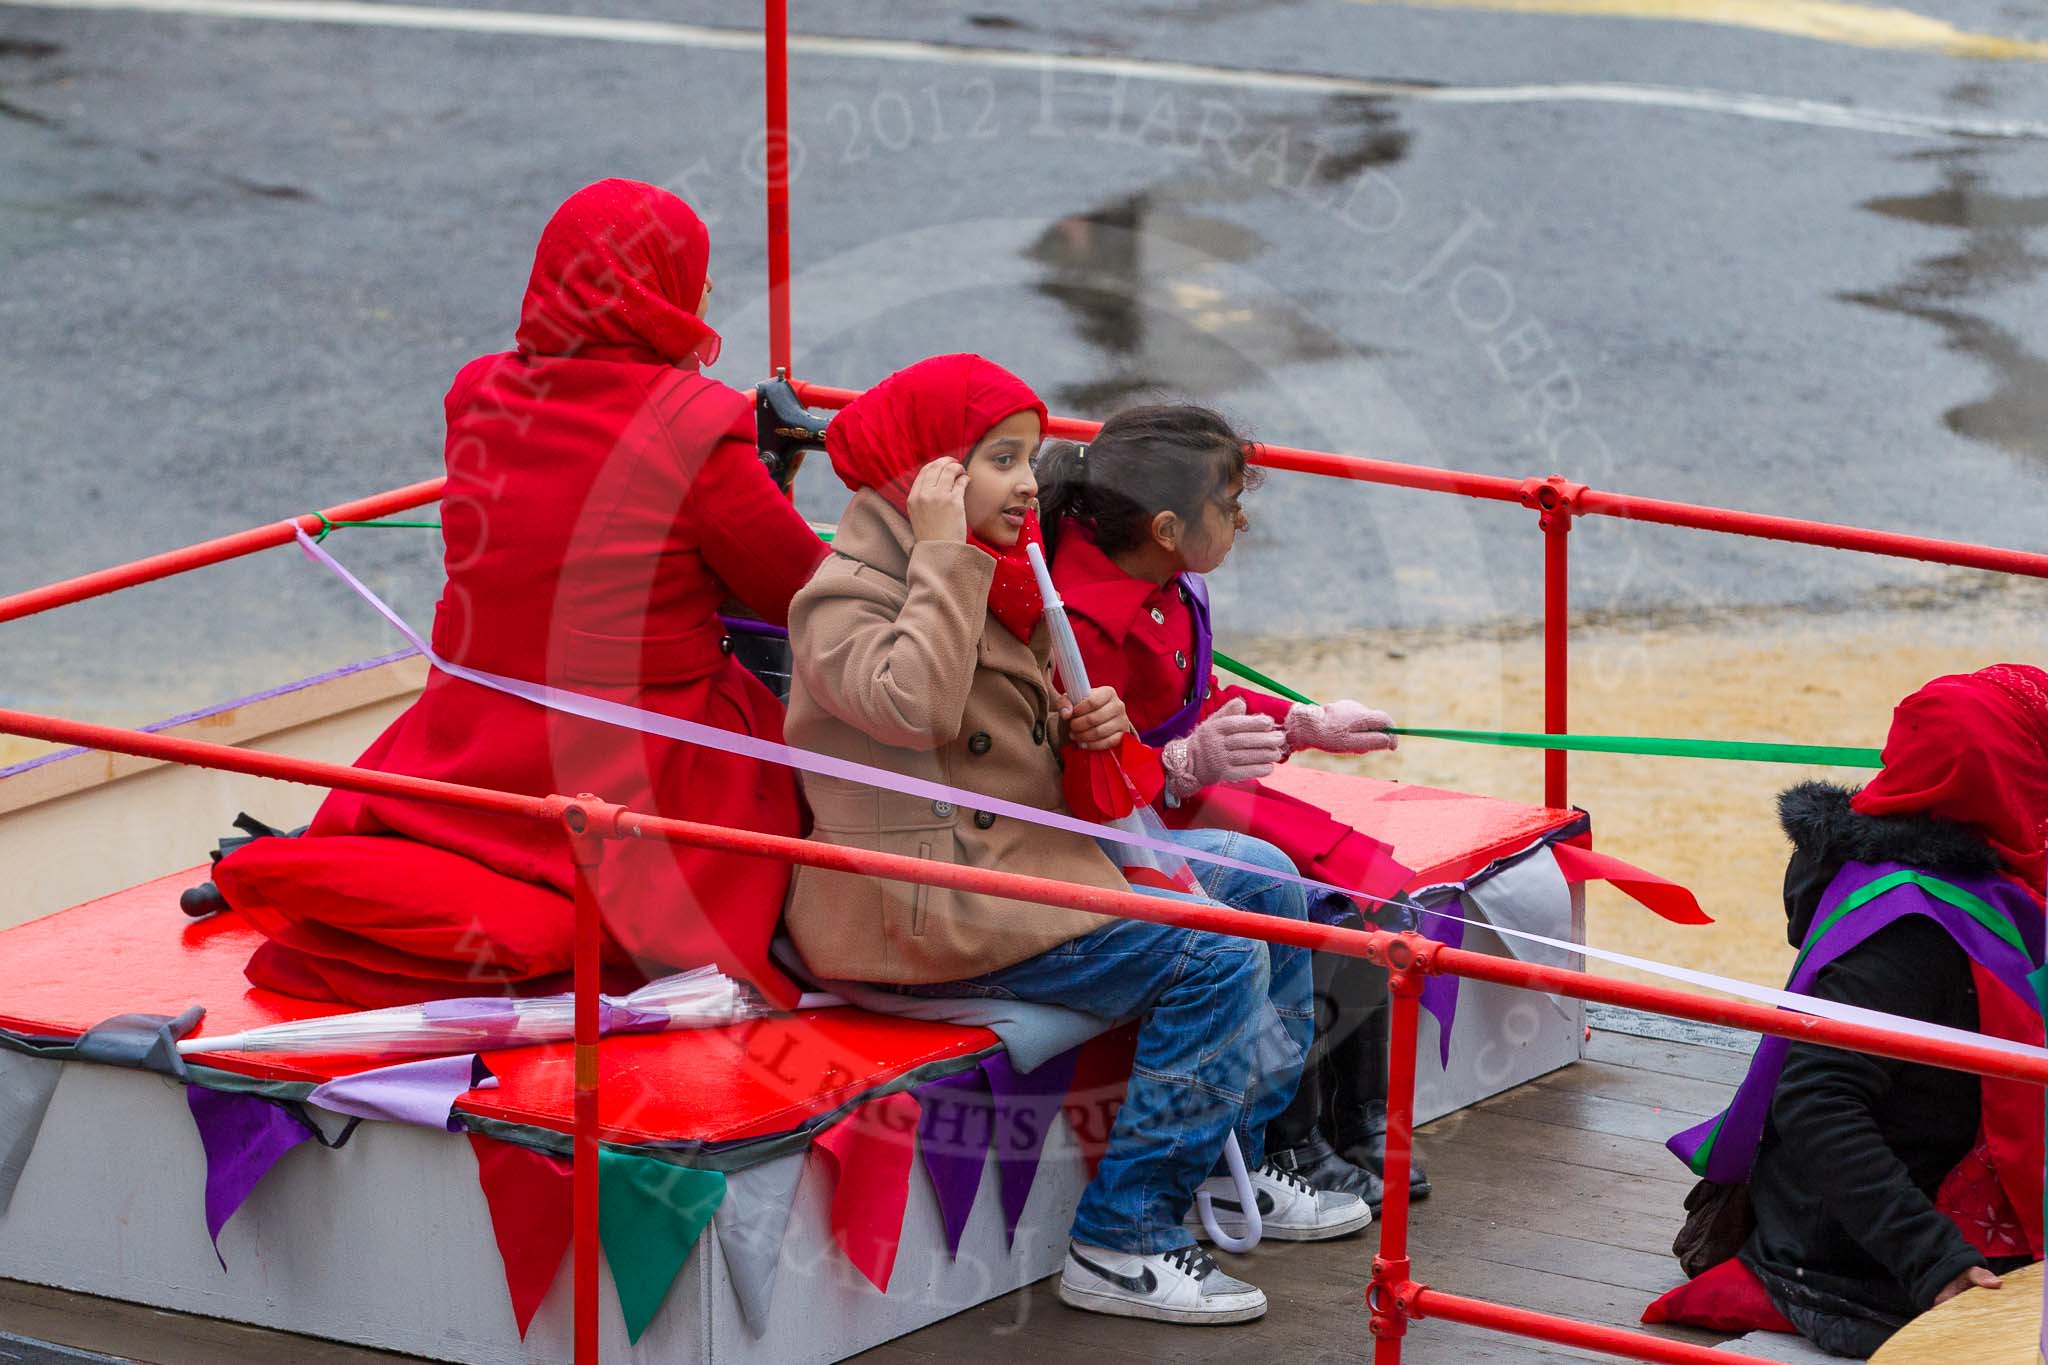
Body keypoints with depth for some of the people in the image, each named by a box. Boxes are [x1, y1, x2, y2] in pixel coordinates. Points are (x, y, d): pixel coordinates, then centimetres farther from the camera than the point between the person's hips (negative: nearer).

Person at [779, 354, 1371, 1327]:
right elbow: (916, 707, -35)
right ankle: (1120, 1243, -16)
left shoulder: (997, 577, 15)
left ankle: (1230, 1164, 23)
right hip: (926, 908, -10)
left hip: (1025, 853, 10)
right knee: (1215, 957, -20)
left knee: (1260, 880, 13)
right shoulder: (850, 591, -14)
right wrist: (943, 552, -27)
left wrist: (1080, 727, 2)